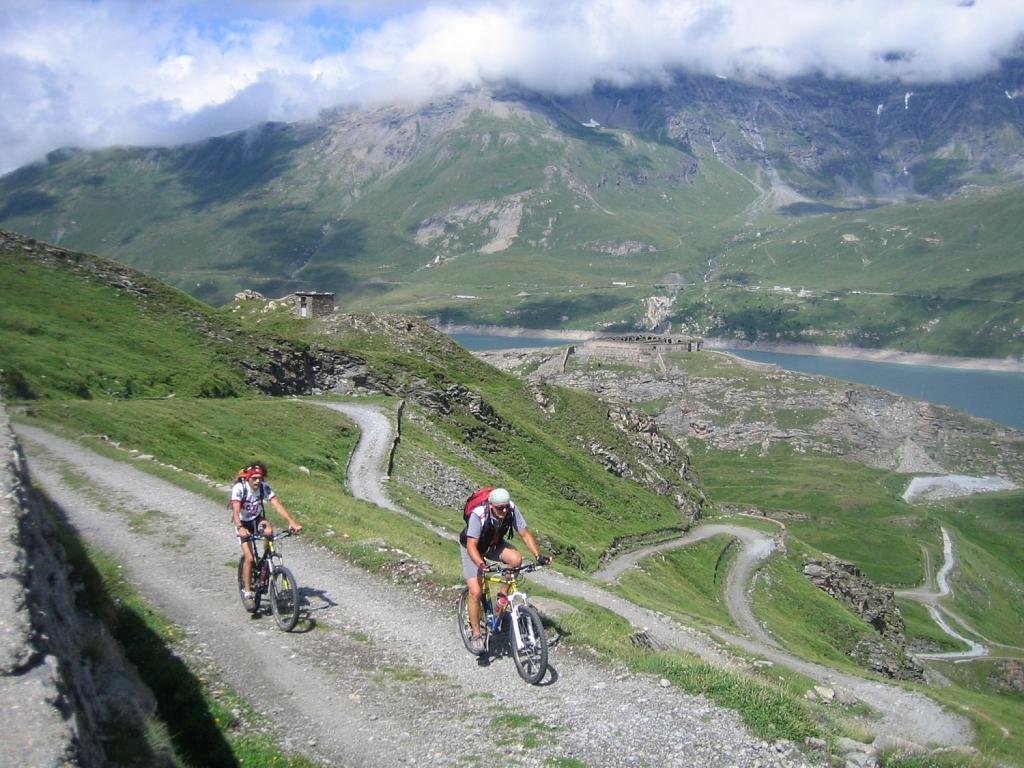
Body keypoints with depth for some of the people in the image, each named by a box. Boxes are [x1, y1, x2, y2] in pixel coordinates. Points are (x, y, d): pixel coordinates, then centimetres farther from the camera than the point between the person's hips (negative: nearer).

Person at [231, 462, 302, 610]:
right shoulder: (239, 488, -26)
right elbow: (236, 510, -37)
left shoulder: (265, 487, -18)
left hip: (257, 519, 2)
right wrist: (240, 528, -56)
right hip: (243, 523, -2)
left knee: (269, 531, -32)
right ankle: (247, 593, -3)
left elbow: (277, 505, -27)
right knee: (249, 558, -16)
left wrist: (291, 521, -42)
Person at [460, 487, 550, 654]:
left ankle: (502, 595, -4)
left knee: (516, 559, -28)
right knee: (476, 592, -15)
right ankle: (476, 635, 2)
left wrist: (538, 556, -30)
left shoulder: (512, 510, -26)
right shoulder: (478, 515, -37)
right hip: (473, 548, -3)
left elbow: (525, 534, -18)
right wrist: (481, 565, -56)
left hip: (494, 545, 4)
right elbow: (472, 546, -39)